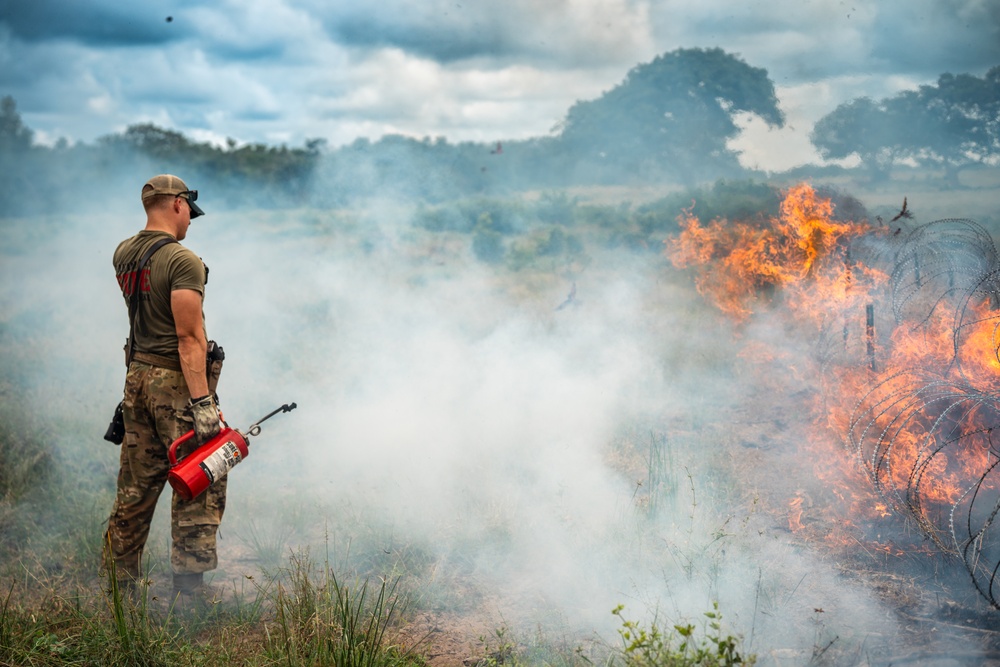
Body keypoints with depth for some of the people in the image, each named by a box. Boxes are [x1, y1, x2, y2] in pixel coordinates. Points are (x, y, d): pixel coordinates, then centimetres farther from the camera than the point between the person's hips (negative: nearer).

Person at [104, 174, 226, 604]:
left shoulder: (123, 254, 9)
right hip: (175, 382, -8)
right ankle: (188, 595, 3)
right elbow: (190, 338, -21)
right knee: (199, 489, 0)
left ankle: (117, 585, 24)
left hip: (137, 378, 8)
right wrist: (203, 403, -22)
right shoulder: (183, 261, -15)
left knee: (135, 490, 16)